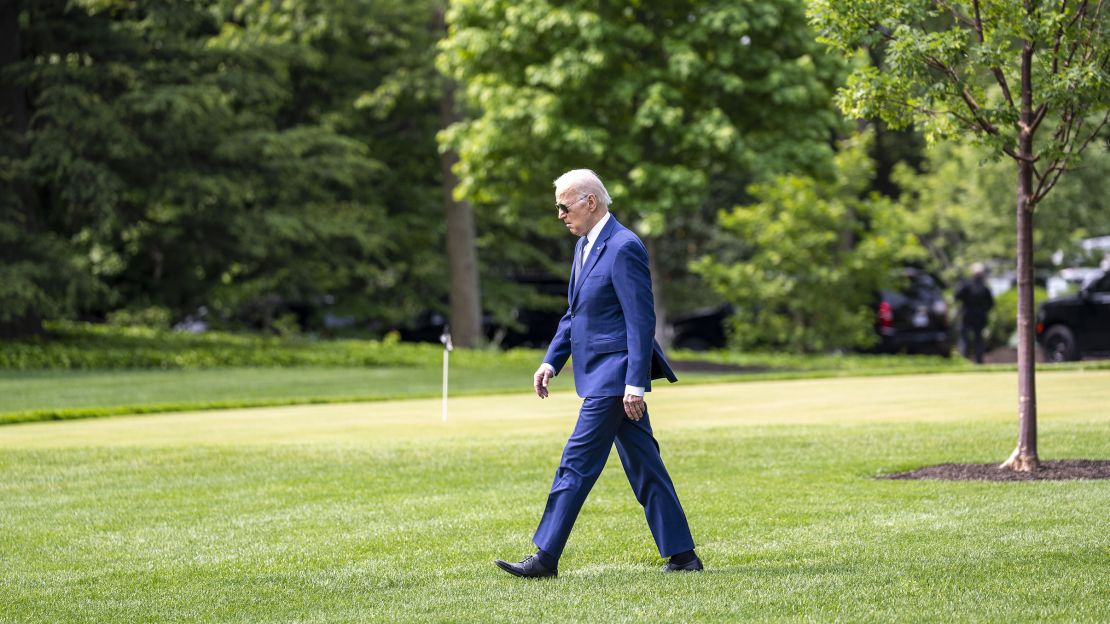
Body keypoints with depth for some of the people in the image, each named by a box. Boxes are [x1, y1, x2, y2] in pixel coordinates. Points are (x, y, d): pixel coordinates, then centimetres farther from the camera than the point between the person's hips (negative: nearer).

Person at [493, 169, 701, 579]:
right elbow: (575, 312, 23)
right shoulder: (585, 246, 15)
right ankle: (682, 555, 12)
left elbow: (641, 320, -18)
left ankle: (546, 558, -5)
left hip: (614, 375, -10)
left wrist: (635, 383, -21)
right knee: (643, 467, 9)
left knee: (577, 464, -8)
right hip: (603, 375, 10)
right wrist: (552, 360, 12)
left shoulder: (624, 248, -15)